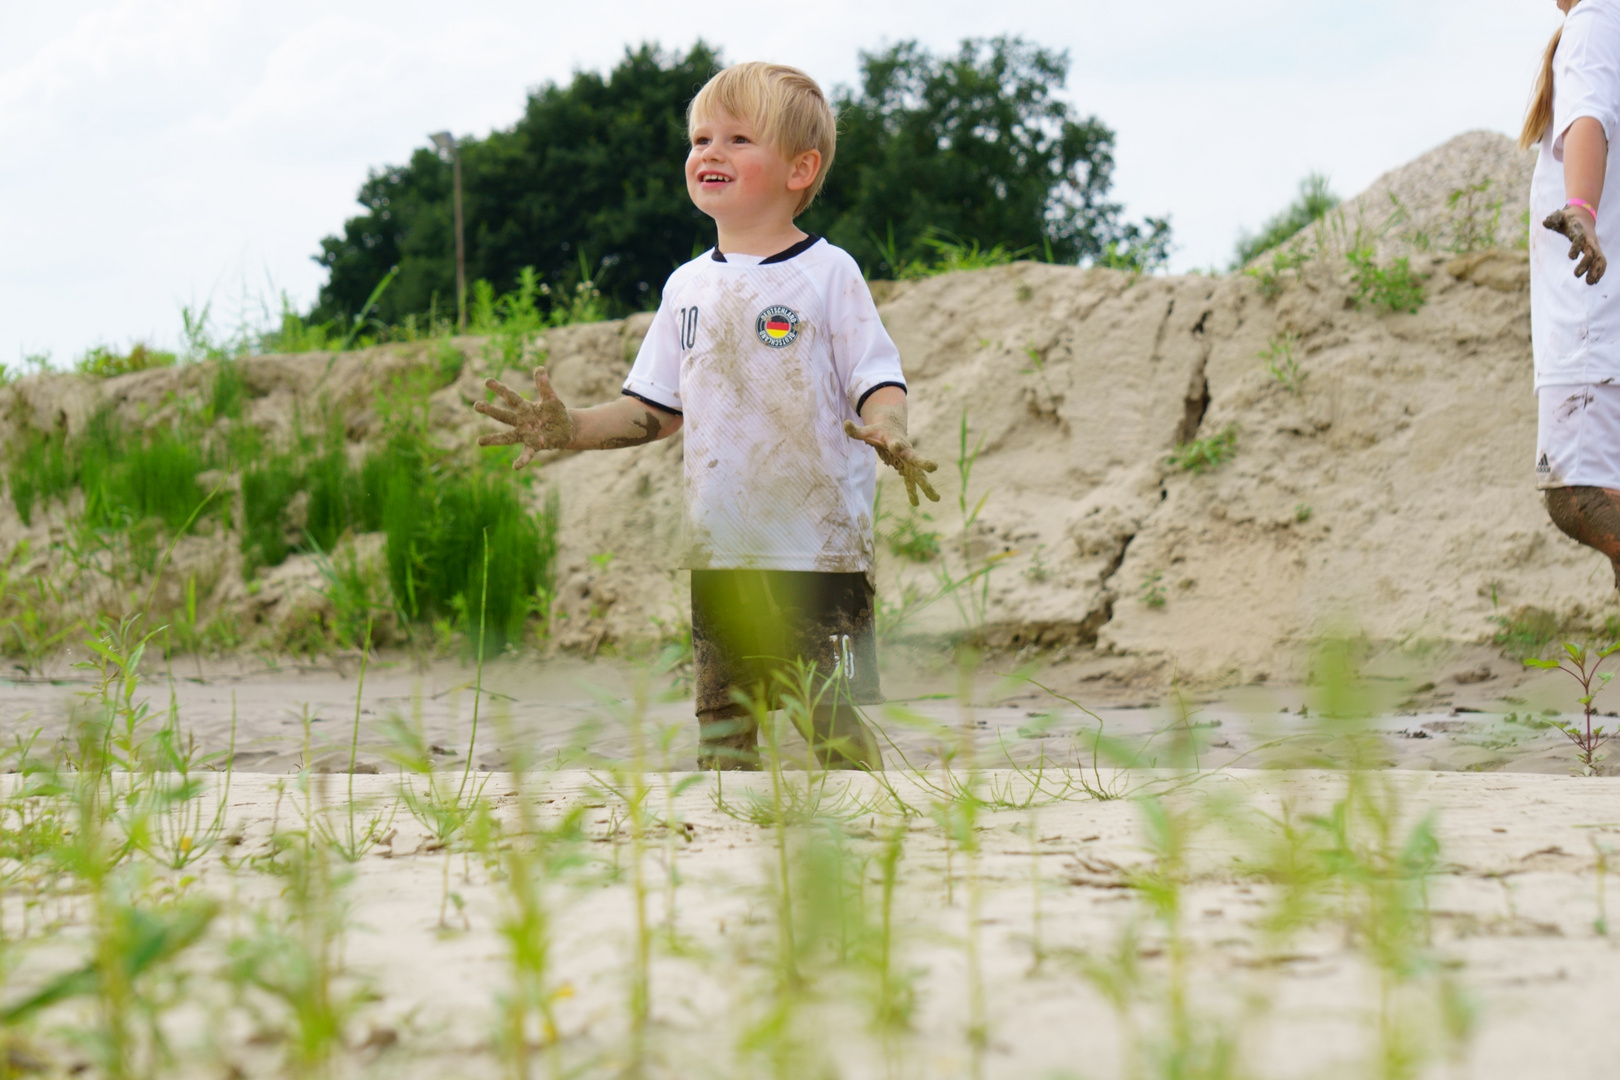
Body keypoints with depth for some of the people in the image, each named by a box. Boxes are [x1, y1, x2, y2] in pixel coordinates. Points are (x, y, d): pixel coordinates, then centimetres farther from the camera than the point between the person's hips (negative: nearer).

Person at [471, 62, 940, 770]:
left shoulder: (827, 273, -3)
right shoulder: (688, 287, 12)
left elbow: (879, 384, -7)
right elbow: (657, 410, 17)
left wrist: (887, 433, -29)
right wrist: (570, 429, 3)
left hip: (818, 545, -5)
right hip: (718, 550, 5)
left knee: (834, 722, -7)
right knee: (721, 722, 7)